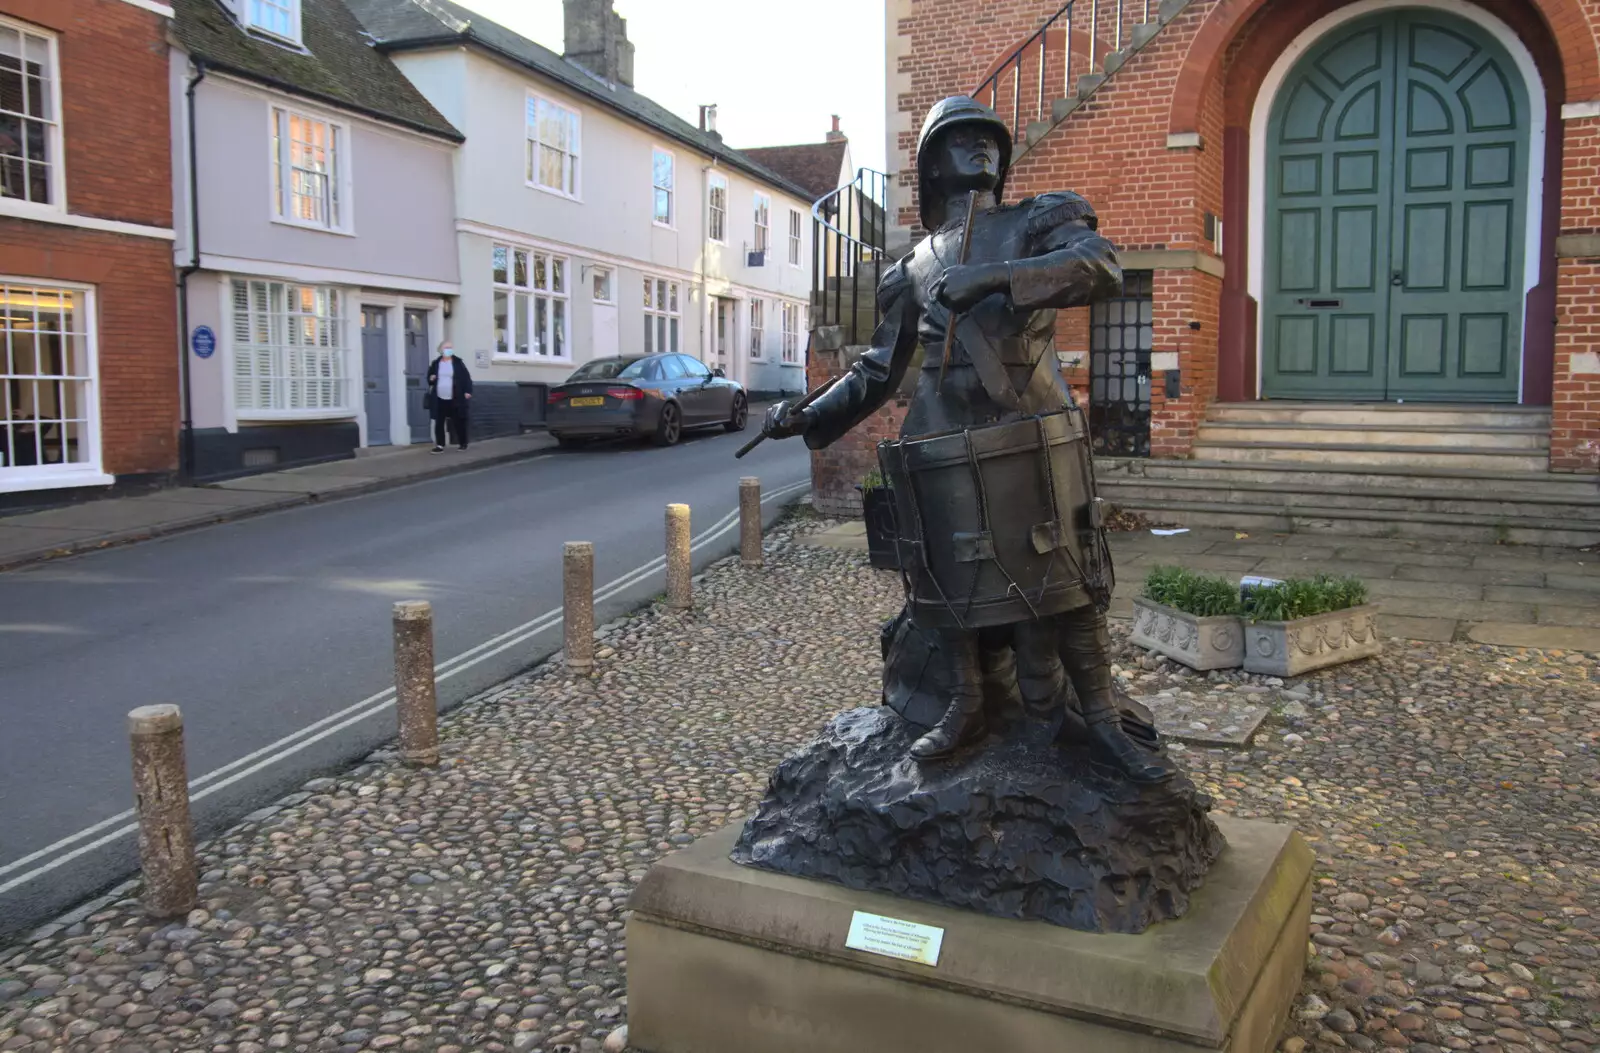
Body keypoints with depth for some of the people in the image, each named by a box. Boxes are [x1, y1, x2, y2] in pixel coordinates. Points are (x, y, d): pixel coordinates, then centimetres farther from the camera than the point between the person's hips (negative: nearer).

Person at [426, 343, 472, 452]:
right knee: (439, 422, 0)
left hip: (455, 399, -3)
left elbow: (466, 377, -3)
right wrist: (431, 378, -5)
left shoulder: (458, 362, 0)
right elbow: (429, 376, 19)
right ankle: (440, 445, 5)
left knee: (458, 422, 5)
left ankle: (462, 443, 19)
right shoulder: (436, 363, 8)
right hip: (439, 399, 3)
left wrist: (467, 391, -12)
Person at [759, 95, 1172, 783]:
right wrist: (808, 418, 7)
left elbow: (1100, 268, -11)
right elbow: (878, 371, 21)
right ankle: (964, 711, 20)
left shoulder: (1038, 224, 12)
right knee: (952, 579, 5)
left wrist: (994, 278, -22)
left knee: (1064, 579, -2)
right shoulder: (913, 270, 19)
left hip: (1034, 445, -2)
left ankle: (1101, 721, 8)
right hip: (945, 453, 3)